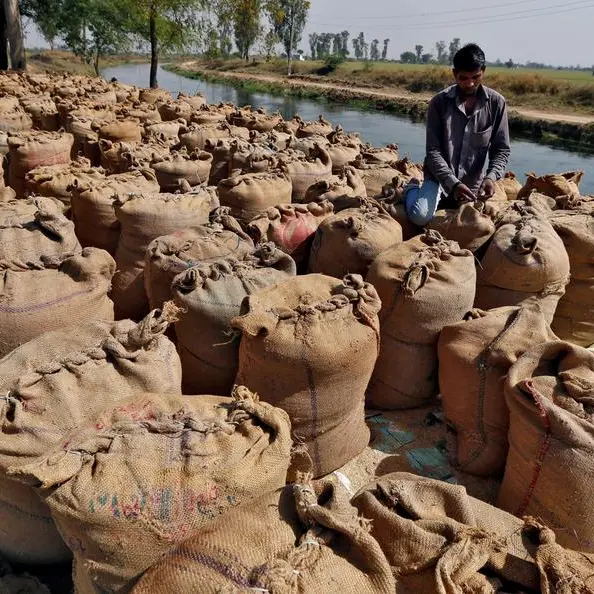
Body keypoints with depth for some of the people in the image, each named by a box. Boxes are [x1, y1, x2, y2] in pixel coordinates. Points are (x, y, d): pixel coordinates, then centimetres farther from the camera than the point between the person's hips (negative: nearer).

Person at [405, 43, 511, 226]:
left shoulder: (496, 103, -8)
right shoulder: (440, 102, -13)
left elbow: (501, 149, -4)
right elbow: (433, 152, -14)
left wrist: (491, 177, -24)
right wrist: (453, 184, -26)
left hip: (472, 182, 3)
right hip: (439, 176, -3)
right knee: (420, 217, -27)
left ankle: (445, 199, 37)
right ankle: (412, 190, 11)